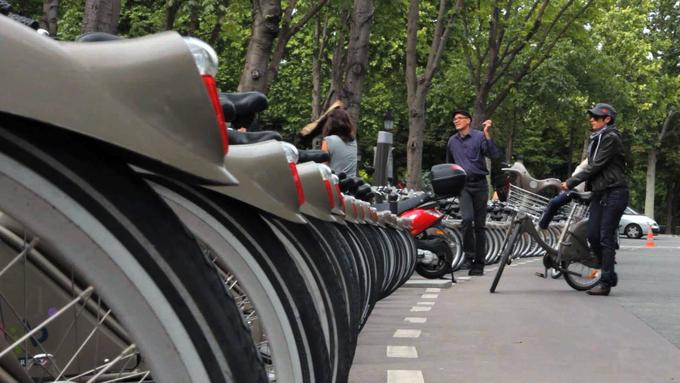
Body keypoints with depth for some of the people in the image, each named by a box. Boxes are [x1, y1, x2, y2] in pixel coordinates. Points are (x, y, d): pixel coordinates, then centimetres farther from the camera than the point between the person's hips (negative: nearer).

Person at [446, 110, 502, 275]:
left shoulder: (479, 137, -1)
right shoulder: (452, 141, 14)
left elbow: (494, 155, -16)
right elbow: (449, 164, 28)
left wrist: (487, 134, -21)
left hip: (479, 184, -2)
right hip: (462, 185, 2)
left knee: (480, 224, 2)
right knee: (467, 218, -21)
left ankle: (478, 263, 8)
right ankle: (469, 255, -8)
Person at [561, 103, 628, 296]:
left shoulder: (611, 138, -11)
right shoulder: (597, 138, 18)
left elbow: (596, 166, -17)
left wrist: (571, 182, -16)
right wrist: (587, 187, 8)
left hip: (614, 193, -9)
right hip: (599, 193, 9)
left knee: (606, 237, -9)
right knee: (592, 235, 3)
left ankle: (605, 282, -5)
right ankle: (610, 274, 18)